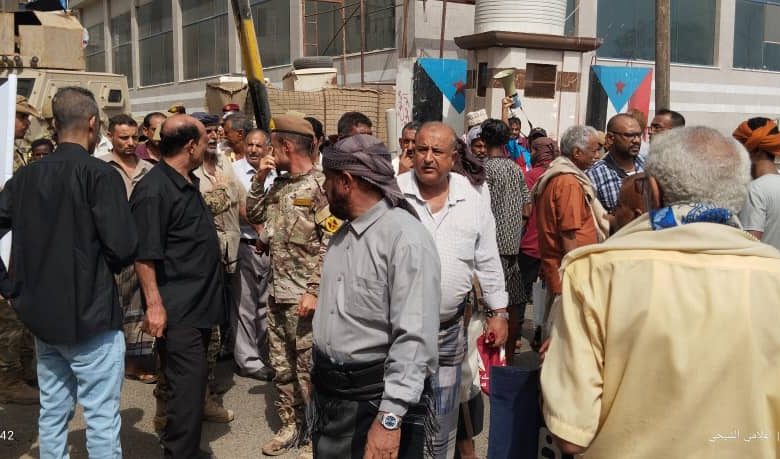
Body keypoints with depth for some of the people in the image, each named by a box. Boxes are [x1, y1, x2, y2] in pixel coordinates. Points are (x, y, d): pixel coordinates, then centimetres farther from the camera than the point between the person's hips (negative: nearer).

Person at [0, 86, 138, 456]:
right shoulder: (100, 174, -14)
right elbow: (124, 247, -19)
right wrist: (107, 265, 2)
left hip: (42, 315, 7)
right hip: (90, 317, -6)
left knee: (52, 413, 17)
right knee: (101, 419, 3)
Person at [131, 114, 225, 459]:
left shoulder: (188, 182, 12)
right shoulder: (154, 190, -18)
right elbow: (144, 254, -20)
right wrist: (154, 304, -21)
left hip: (200, 304, 10)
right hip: (177, 312, -10)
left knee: (194, 384, 18)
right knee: (188, 388, -6)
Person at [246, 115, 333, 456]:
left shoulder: (321, 186, -13)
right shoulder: (279, 185, 11)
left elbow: (330, 245, -18)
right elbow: (253, 216, 18)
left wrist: (314, 291, -21)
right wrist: (259, 179, 5)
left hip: (304, 296, -8)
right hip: (276, 293, 8)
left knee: (309, 368, 3)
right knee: (281, 366, 16)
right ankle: (291, 426, 31)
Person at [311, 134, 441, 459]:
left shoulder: (406, 237, -18)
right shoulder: (342, 234, 10)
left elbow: (414, 338, -23)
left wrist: (389, 419, -24)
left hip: (376, 401, -8)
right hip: (327, 394, 8)